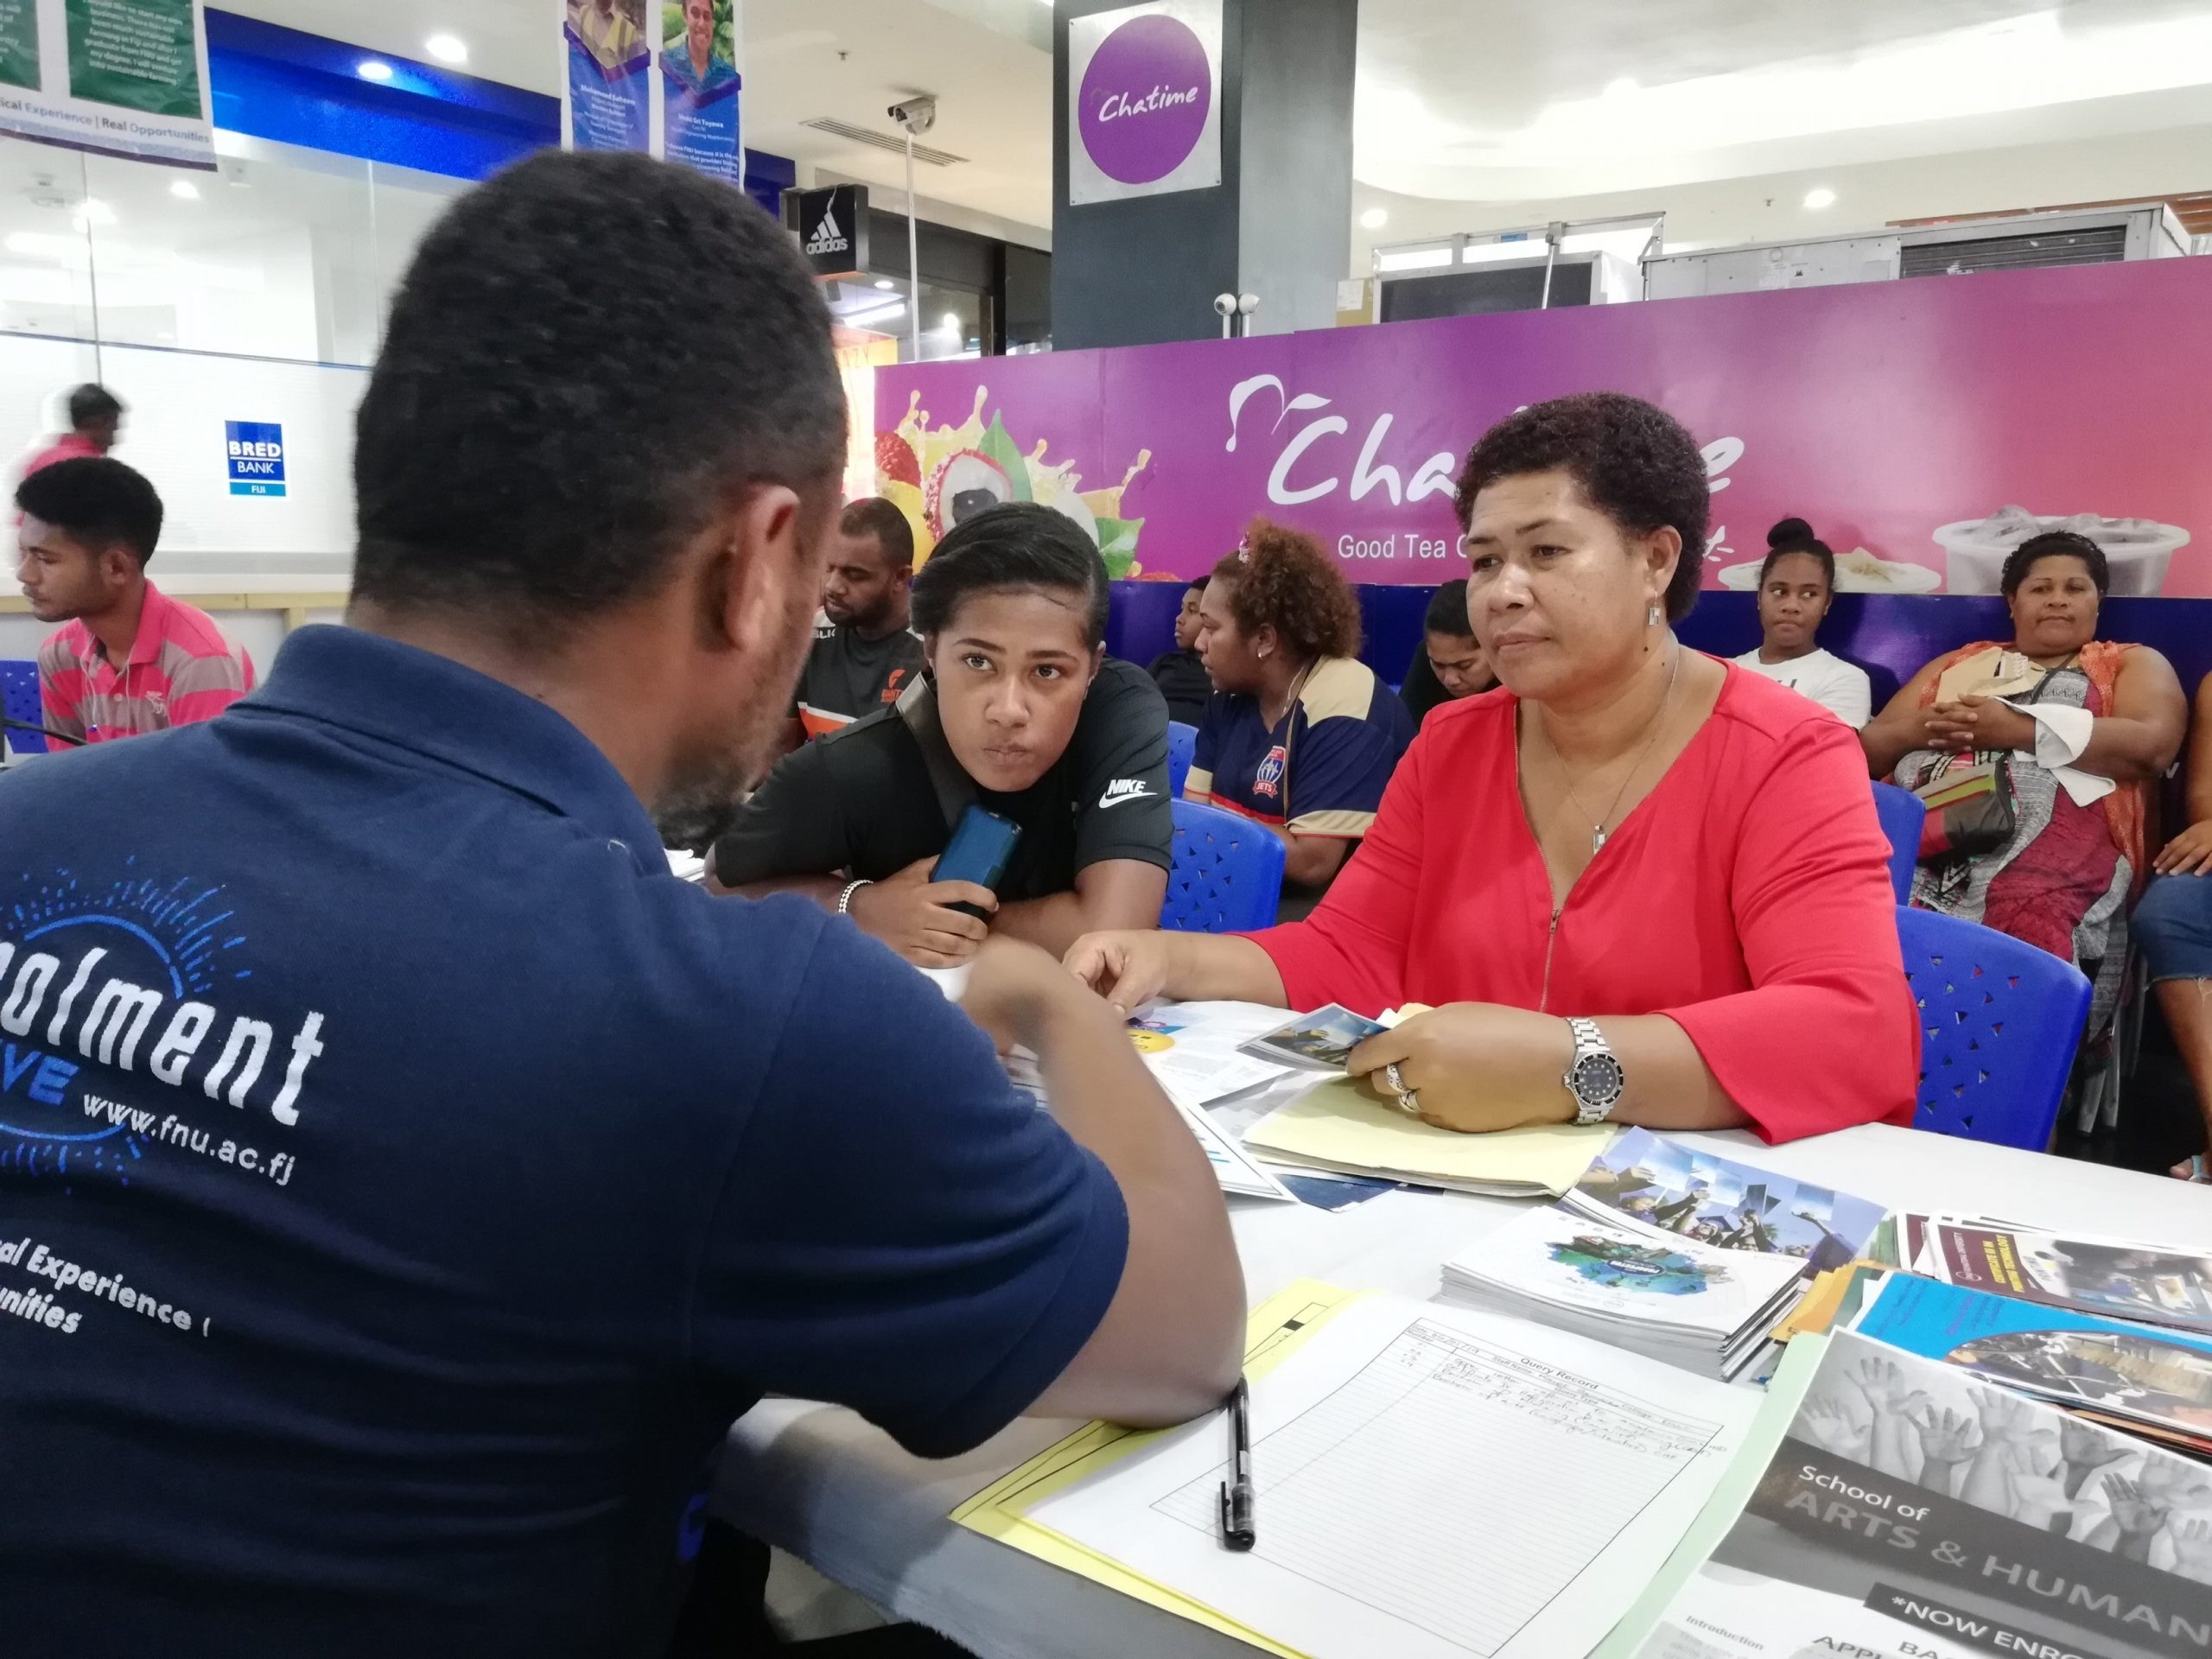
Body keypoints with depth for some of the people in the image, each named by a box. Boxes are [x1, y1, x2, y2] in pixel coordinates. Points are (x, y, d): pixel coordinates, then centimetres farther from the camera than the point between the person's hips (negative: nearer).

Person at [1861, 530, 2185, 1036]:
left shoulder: (2132, 664, 24)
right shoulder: (1957, 664, 32)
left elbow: (2153, 744, 2)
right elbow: (1867, 747, 23)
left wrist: (2017, 729, -4)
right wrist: (1918, 729, 0)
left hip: (2043, 857, -2)